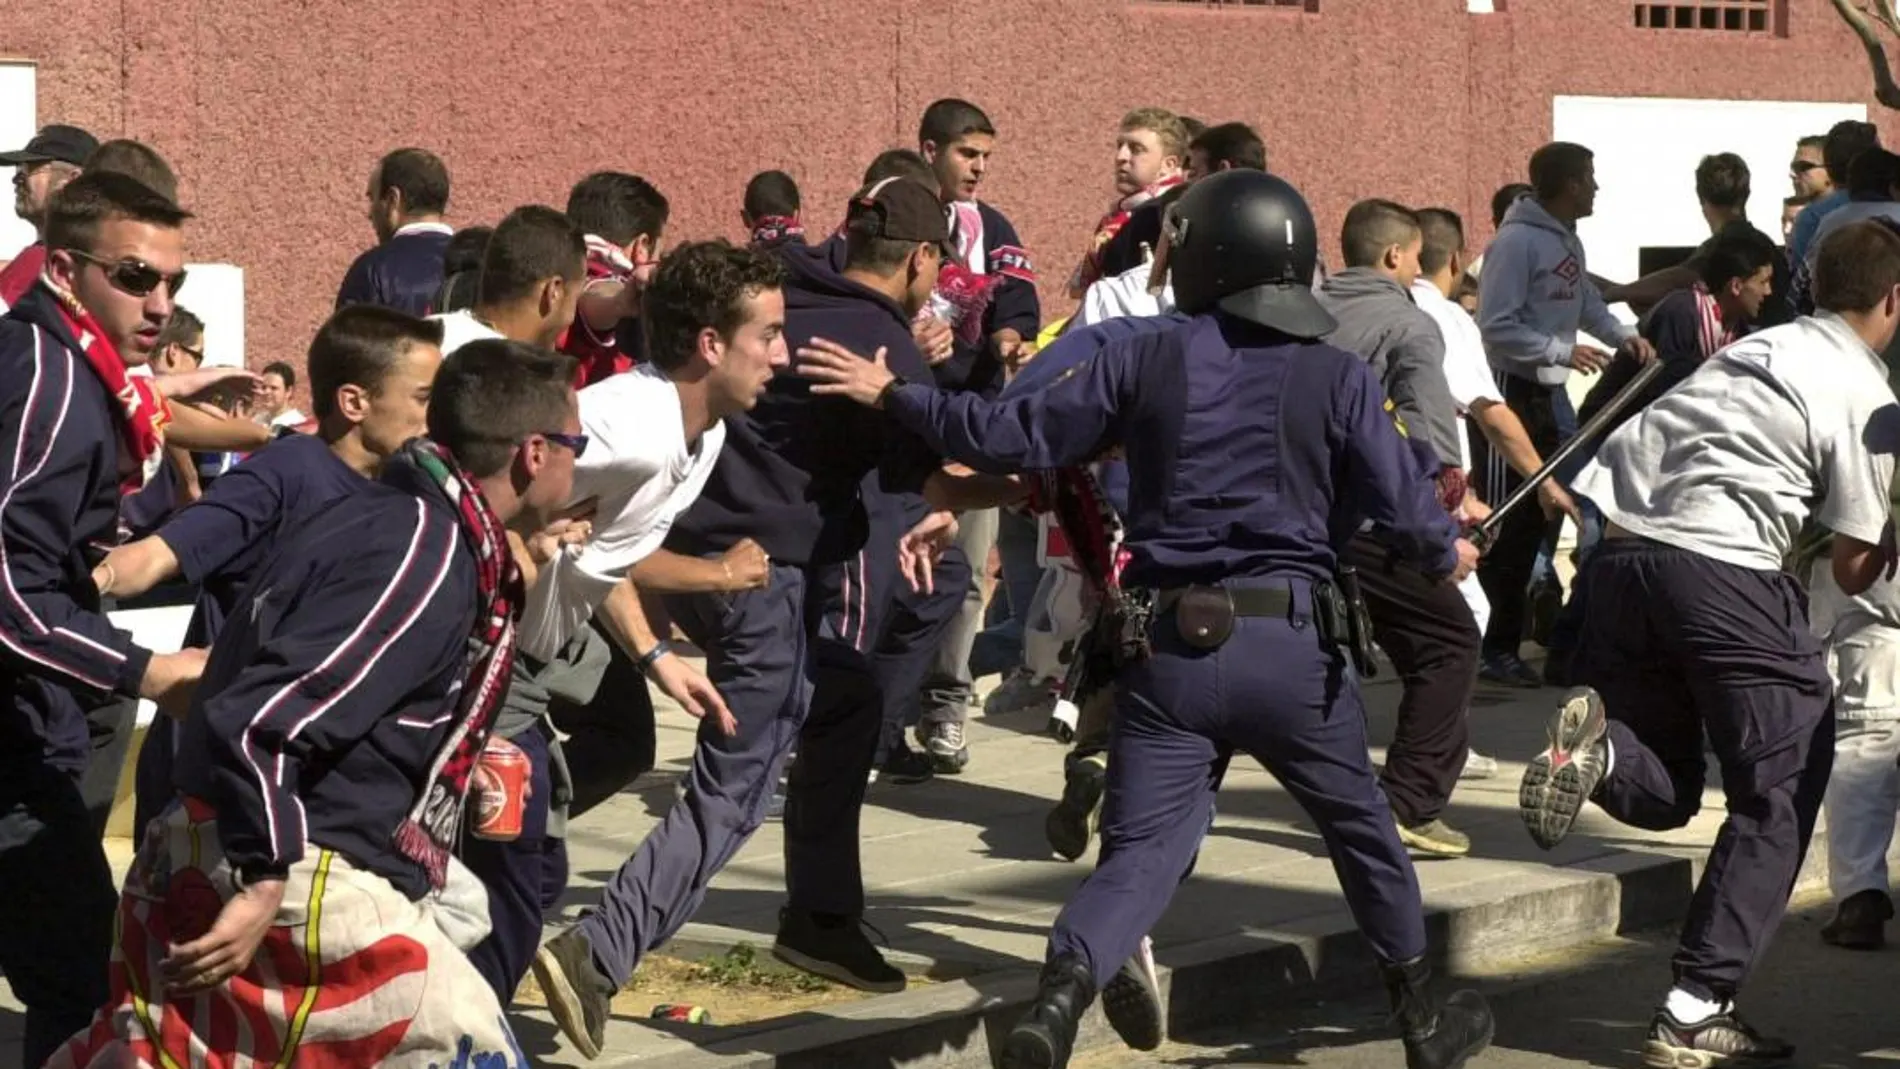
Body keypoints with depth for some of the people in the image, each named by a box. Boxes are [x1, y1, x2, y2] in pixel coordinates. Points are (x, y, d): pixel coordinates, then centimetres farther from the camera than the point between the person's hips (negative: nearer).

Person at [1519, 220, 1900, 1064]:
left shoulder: (1756, 350, 22)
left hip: (1621, 551, 6)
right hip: (1722, 571, -6)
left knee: (1660, 792, 18)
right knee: (1779, 793, 9)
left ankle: (1596, 744, -17)